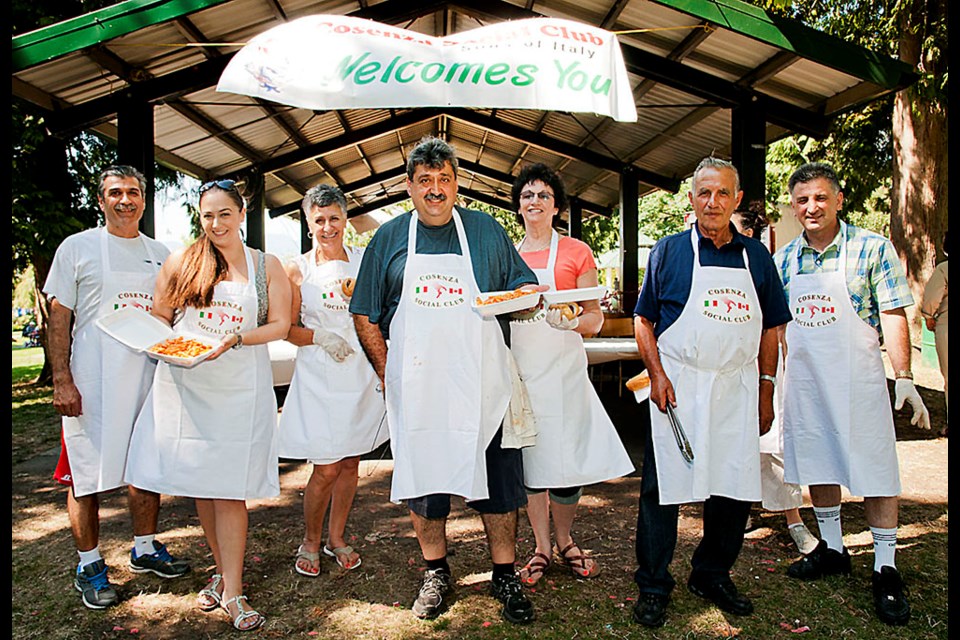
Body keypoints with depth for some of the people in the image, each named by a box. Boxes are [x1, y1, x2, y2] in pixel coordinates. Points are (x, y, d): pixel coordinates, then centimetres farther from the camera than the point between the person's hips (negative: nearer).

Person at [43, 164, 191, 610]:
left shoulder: (160, 253, 12)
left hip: (149, 380, 4)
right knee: (87, 473, 2)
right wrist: (61, 381, -11)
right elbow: (59, 319, -3)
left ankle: (145, 548, 28)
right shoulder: (78, 248, 1)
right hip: (93, 382, -4)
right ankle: (89, 566, 17)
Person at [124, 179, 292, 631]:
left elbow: (280, 326, 0)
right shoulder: (181, 261, 10)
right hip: (184, 387, 2)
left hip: (240, 389, -2)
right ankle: (223, 573, 25)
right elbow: (158, 316, 14)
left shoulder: (266, 266, 6)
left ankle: (232, 593, 5)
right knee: (199, 486, 8)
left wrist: (234, 339, -15)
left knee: (228, 490, -4)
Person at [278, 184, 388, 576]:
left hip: (362, 375, 3)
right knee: (326, 468, -3)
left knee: (350, 463, 10)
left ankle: (336, 539, 28)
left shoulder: (363, 262, 7)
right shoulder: (298, 270, 2)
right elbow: (288, 328, 2)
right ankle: (310, 542, 21)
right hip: (318, 379, -2)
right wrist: (320, 337, -15)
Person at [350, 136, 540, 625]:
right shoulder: (389, 238, 7)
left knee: (497, 483, 5)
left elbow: (525, 287, 12)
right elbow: (365, 315, 9)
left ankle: (505, 576, 25)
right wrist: (387, 372, 1)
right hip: (416, 389, 1)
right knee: (422, 480, 11)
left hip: (481, 386, 0)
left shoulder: (486, 231, 6)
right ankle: (435, 573, 32)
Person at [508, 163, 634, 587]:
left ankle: (565, 542, 23)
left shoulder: (576, 252, 4)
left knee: (566, 458, 0)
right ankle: (541, 548, 22)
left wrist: (573, 321, -19)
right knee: (530, 458, 7)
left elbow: (596, 320, 2)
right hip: (519, 368, 3)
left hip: (563, 367, -2)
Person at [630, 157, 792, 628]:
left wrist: (766, 387, 8)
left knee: (736, 488, 8)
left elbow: (770, 328, 14)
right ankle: (653, 585, 15)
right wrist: (657, 373, -9)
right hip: (677, 387, -3)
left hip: (737, 389, 3)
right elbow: (643, 319, 3)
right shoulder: (669, 251, 2)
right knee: (663, 486, 0)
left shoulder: (756, 255, 10)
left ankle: (713, 575, 29)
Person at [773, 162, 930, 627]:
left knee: (874, 468, 0)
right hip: (803, 379, 4)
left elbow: (893, 315, -7)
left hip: (857, 378, -4)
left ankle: (886, 568, 15)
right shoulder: (784, 259, 6)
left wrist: (904, 378, -14)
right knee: (817, 463, 13)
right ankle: (832, 549, 30)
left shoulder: (872, 248, -5)